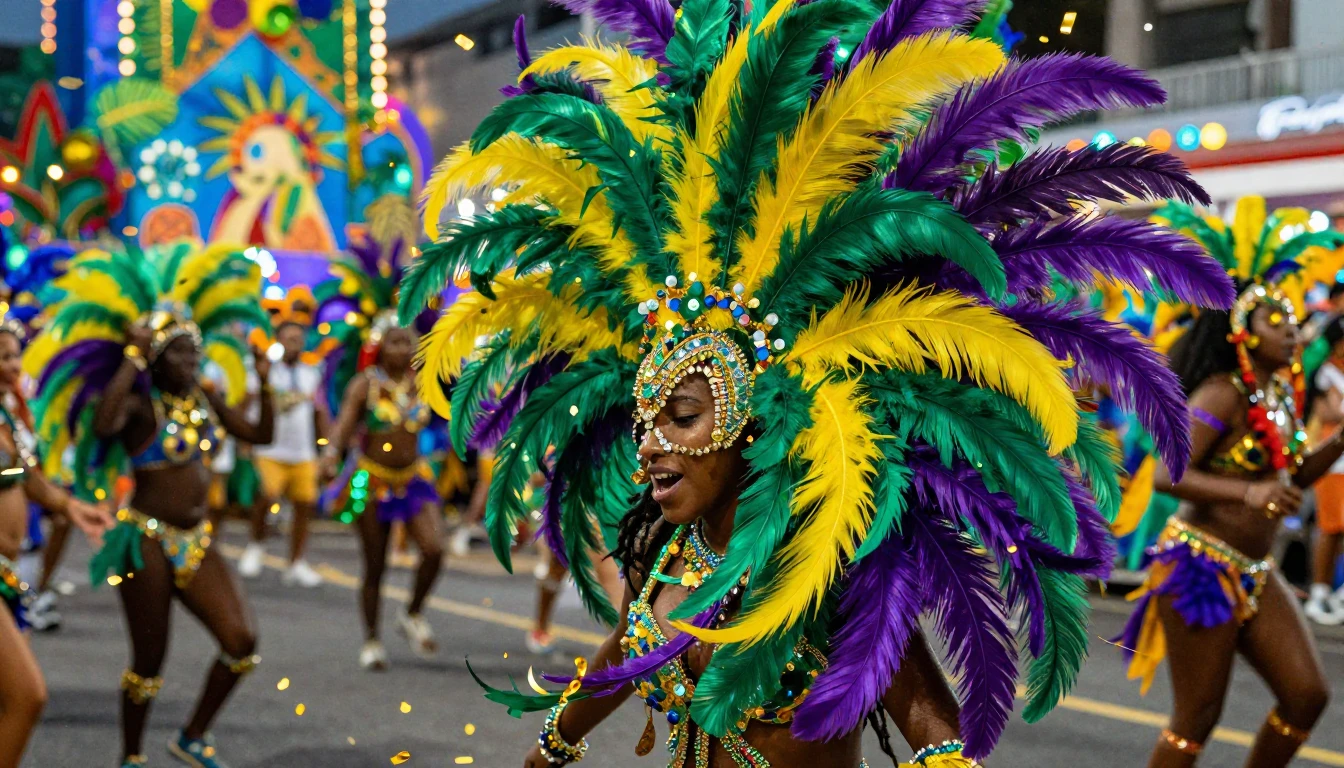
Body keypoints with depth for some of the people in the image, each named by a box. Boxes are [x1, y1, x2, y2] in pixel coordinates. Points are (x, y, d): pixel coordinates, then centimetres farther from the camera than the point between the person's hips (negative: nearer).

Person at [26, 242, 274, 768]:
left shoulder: (204, 397, 8)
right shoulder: (139, 405, -12)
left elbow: (260, 434, 14)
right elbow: (102, 423, -35)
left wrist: (264, 382, 2)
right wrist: (132, 355, -29)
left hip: (195, 540, 6)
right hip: (147, 540, -6)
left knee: (241, 641, -4)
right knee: (149, 660, 1)